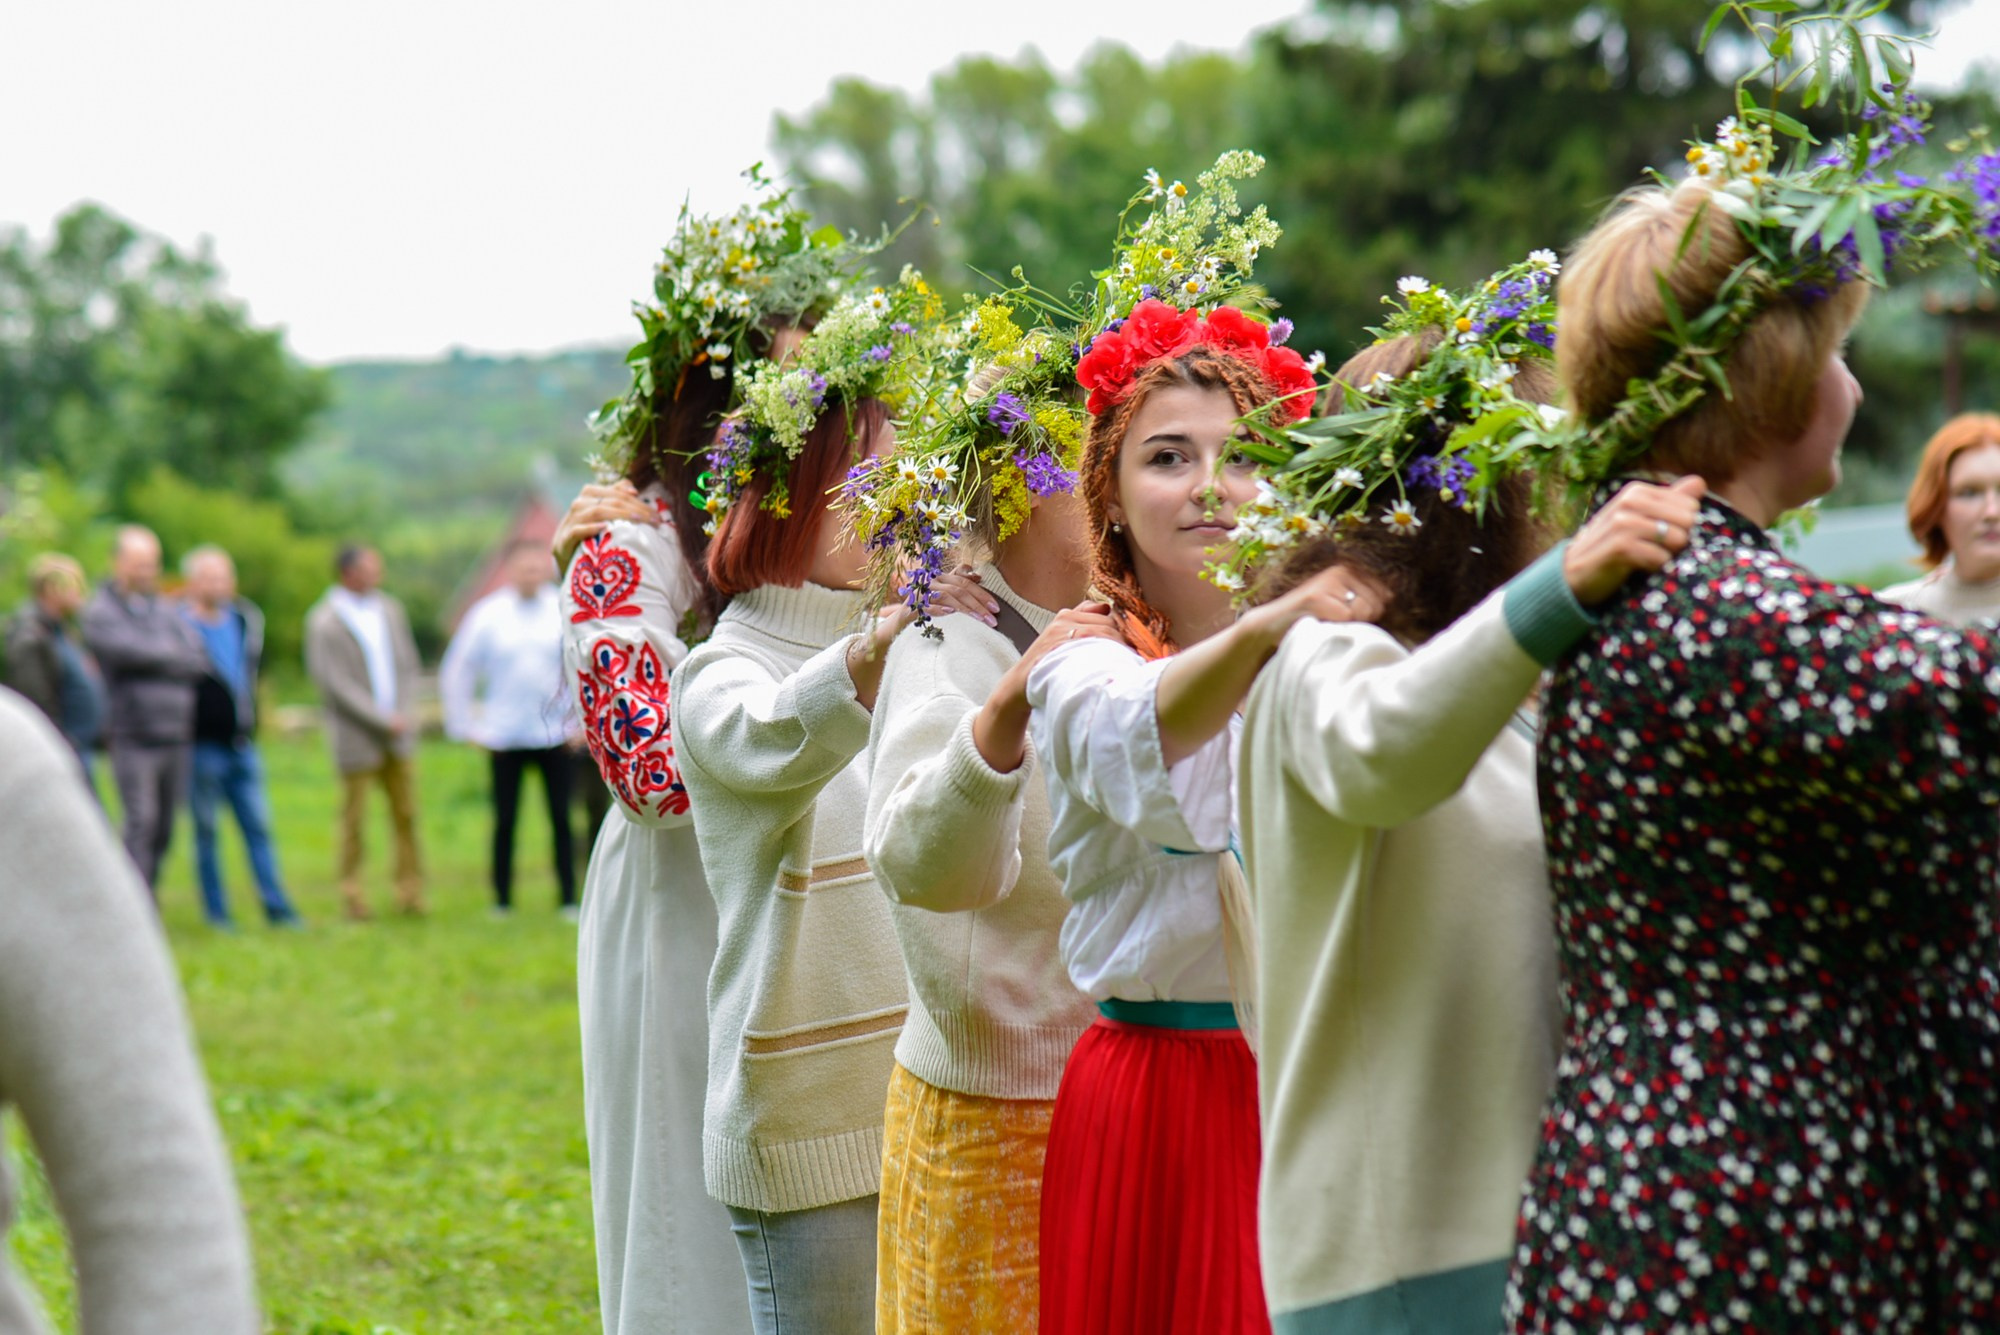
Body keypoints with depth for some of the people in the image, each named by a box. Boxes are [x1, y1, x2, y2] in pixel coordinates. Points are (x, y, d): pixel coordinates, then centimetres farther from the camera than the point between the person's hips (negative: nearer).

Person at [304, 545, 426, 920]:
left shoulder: (390, 609, 9)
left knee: (406, 814, 4)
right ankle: (352, 895, 11)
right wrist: (383, 720, -14)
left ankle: (409, 892, 12)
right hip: (357, 738, -5)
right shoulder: (323, 622, -10)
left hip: (399, 733, 5)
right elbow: (335, 683, -13)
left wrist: (405, 713, -2)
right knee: (353, 819, 1)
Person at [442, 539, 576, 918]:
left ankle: (568, 899, 8)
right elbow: (456, 674, 7)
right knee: (505, 822, 5)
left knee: (561, 820, 1)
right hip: (504, 740, 0)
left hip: (555, 735, 0)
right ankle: (502, 900, 14)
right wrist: (465, 727, 5)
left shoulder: (564, 612, -1)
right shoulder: (488, 614, -1)